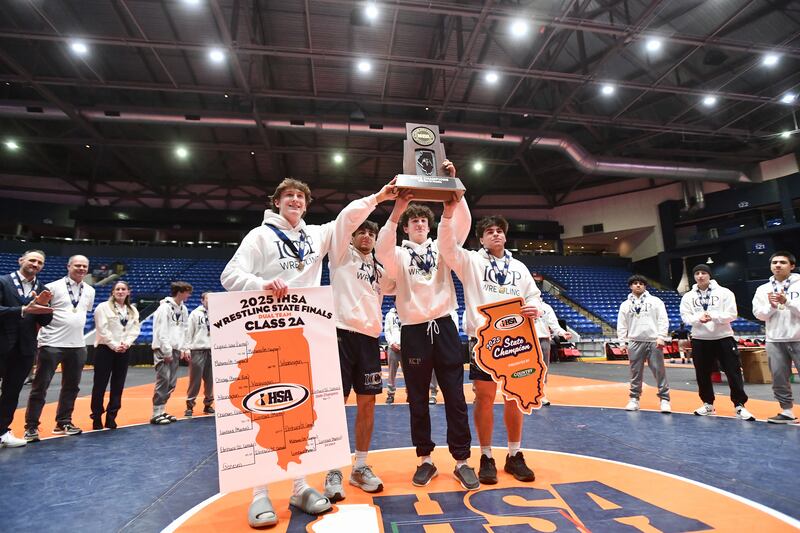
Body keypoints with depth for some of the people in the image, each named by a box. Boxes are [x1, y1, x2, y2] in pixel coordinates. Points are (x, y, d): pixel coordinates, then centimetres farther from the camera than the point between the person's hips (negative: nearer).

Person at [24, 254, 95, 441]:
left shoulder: (90, 291, 9)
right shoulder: (53, 287, -6)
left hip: (77, 345, 5)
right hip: (52, 344, -5)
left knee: (71, 386, 12)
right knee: (40, 386, 2)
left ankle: (63, 423, 24)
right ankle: (31, 426, 12)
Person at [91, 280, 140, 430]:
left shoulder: (133, 310, 11)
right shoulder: (103, 307, -3)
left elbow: (135, 330, 4)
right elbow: (102, 329, -10)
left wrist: (126, 343, -12)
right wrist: (114, 345, -15)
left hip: (124, 351, 4)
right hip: (105, 349, -4)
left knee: (118, 385, 7)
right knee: (100, 384, 2)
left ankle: (111, 417, 16)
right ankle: (96, 417, 14)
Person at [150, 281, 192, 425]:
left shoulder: (183, 309, 12)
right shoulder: (165, 307, -13)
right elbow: (161, 331, -17)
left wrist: (185, 348, 11)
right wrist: (167, 352, -17)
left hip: (175, 350, 8)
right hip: (163, 350, -8)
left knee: (171, 383, 10)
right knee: (163, 381, -9)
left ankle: (162, 411, 21)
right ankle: (156, 414, 0)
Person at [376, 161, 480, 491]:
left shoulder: (441, 248, 11)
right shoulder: (399, 255, 6)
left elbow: (462, 223, -4)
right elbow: (381, 251, -17)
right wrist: (396, 212, -27)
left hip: (444, 327, 1)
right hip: (414, 331, -1)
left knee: (455, 398, 5)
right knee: (418, 401, 9)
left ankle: (461, 461, 18)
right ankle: (425, 460, 24)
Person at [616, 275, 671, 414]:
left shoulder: (655, 301, 6)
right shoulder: (625, 305, 12)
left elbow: (663, 320, -1)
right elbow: (621, 326, 10)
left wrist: (661, 337, -11)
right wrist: (622, 342, 3)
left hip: (654, 341, -2)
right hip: (634, 343, 2)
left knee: (659, 371, 0)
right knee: (635, 373, 7)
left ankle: (665, 399, 10)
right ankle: (634, 399, 16)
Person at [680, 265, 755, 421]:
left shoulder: (724, 292, -1)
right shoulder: (688, 296, 5)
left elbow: (731, 314, -8)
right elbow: (685, 316, -2)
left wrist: (713, 316, -23)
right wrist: (698, 318, -22)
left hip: (723, 337, -2)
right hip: (699, 339, 2)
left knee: (734, 372, -1)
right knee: (703, 374, 9)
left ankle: (740, 406, 11)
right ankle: (708, 404, 23)